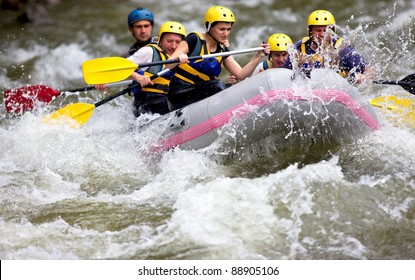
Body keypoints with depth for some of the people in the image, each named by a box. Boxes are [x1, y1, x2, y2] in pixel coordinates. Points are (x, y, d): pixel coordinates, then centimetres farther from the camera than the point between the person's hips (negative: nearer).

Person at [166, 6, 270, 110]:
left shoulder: (222, 51, 13)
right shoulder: (195, 40, -6)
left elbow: (241, 74, 5)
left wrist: (259, 56, -5)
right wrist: (179, 59, -37)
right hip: (180, 93, -7)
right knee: (217, 85, -28)